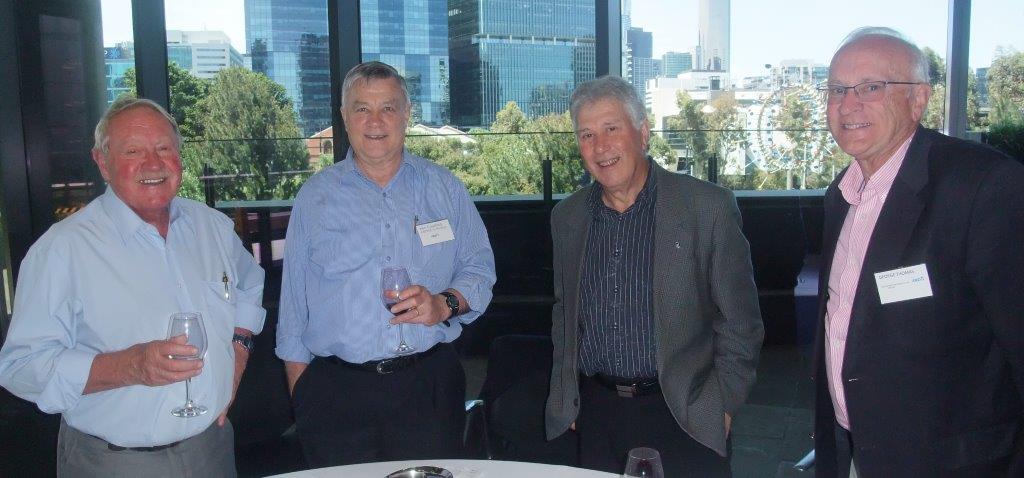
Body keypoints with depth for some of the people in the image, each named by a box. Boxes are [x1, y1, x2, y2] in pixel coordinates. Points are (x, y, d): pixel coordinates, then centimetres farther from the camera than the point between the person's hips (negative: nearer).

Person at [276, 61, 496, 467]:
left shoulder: (444, 188, 7)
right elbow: (294, 301, 8)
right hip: (336, 393, 0)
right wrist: (299, 396, 5)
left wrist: (445, 304, -14)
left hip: (429, 387, 0)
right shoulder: (315, 197, 6)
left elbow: (479, 270, 8)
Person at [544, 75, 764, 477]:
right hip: (596, 412, 4)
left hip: (684, 416, -3)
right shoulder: (567, 217, 4)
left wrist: (722, 404, -6)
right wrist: (566, 393, 10)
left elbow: (740, 320, -5)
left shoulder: (708, 208, -9)